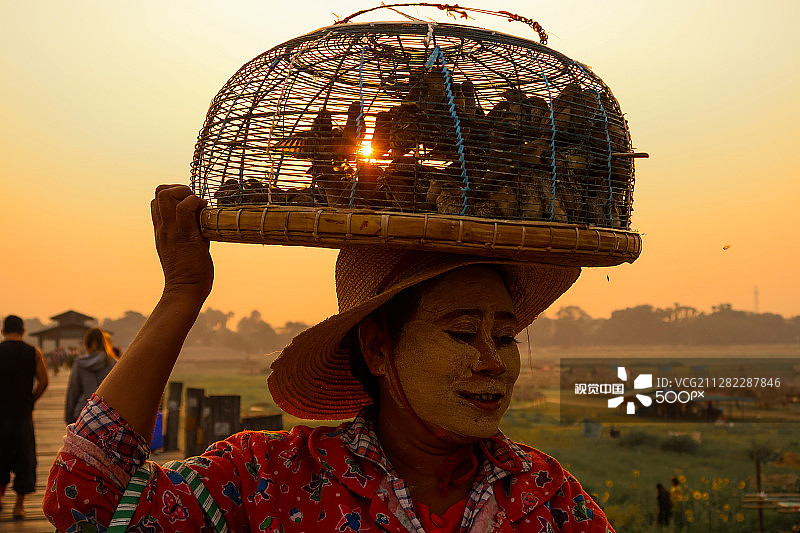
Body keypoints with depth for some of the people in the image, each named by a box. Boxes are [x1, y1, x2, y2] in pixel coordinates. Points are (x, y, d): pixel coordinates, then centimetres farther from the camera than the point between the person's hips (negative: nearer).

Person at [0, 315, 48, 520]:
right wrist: (30, 401, 8)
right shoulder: (35, 353, 0)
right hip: (23, 413, 0)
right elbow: (43, 382, -5)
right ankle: (19, 505, 6)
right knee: (24, 458, 6)